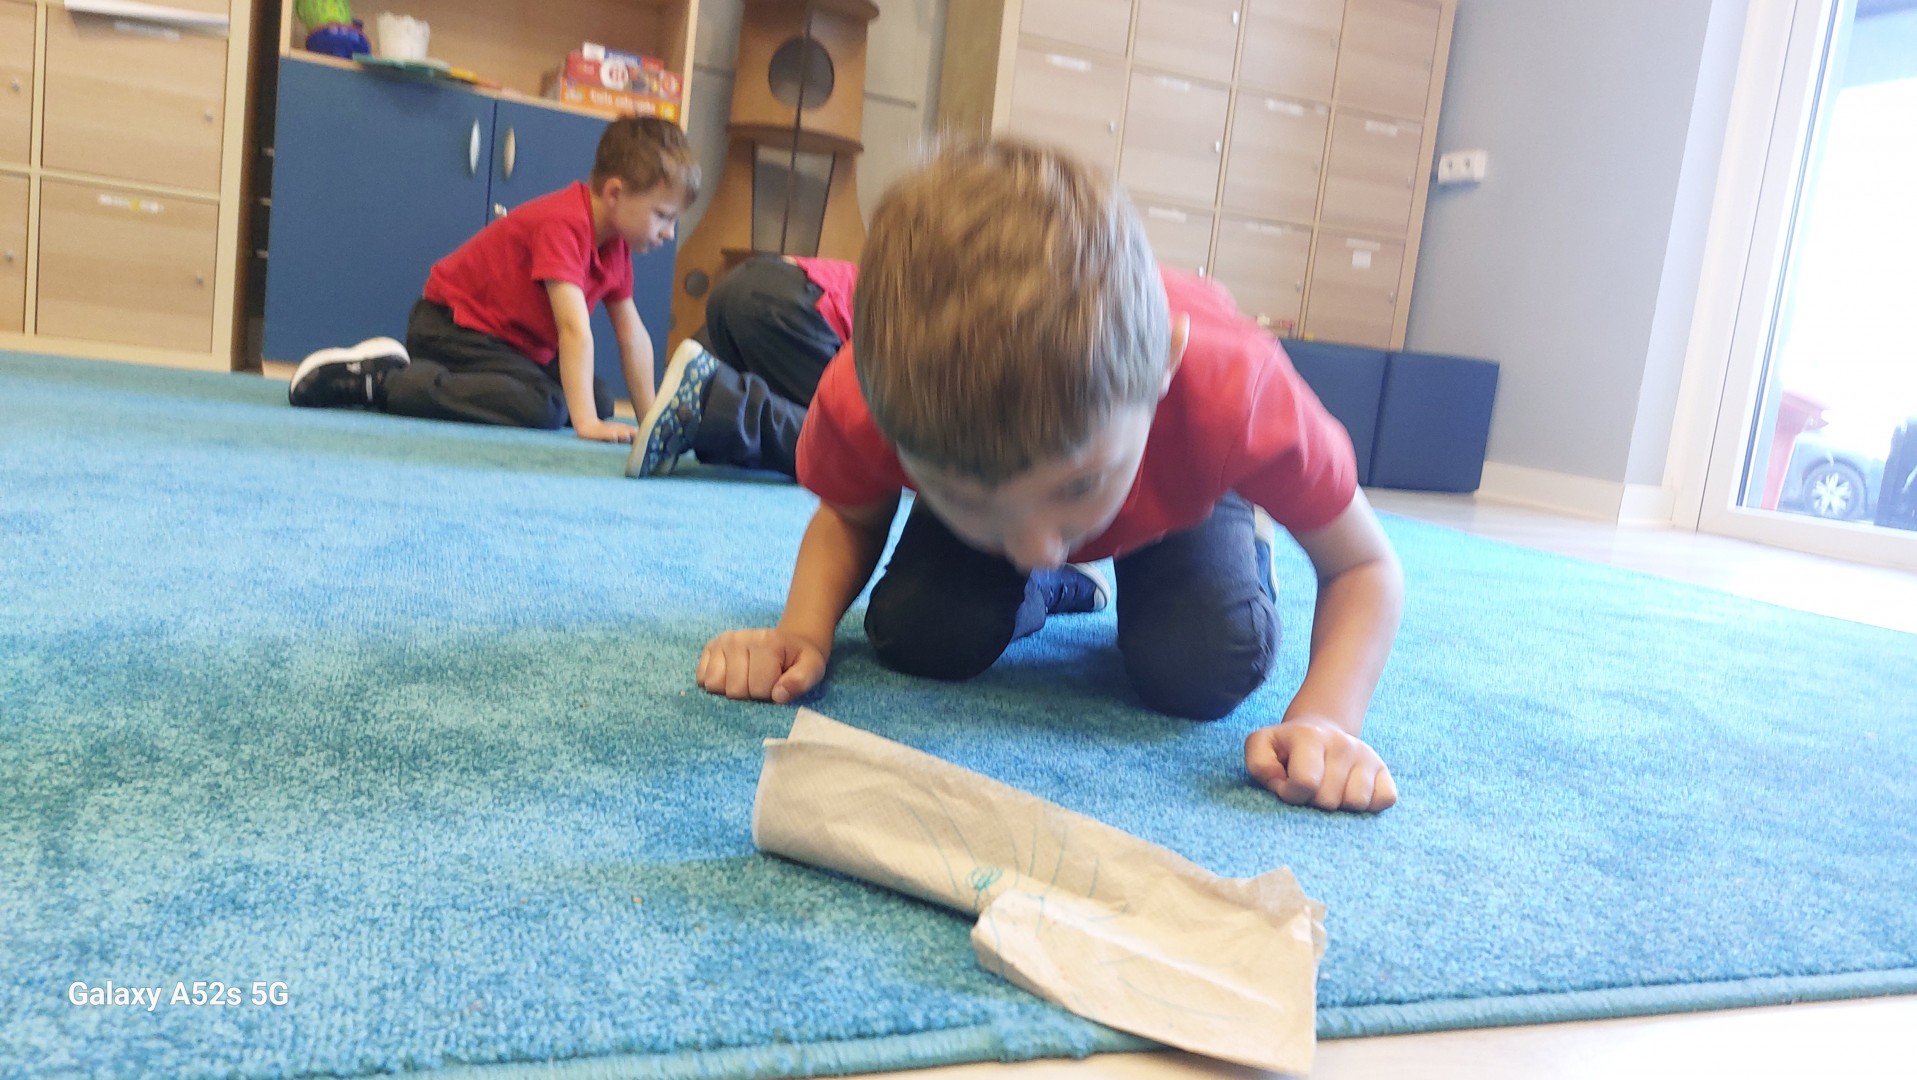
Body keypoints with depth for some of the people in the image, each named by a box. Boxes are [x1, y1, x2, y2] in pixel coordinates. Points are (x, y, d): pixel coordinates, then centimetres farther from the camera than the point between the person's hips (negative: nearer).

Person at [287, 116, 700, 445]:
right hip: (451, 325, -10)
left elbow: (632, 334, 4)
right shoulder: (563, 224, -25)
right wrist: (585, 423, -39)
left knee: (600, 398, 6)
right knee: (542, 406, -31)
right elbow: (575, 329, -34)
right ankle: (371, 379, -22)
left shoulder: (615, 242, 3)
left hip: (513, 340, 10)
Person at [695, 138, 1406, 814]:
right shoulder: (865, 401, -40)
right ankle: (1054, 591, 14)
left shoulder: (1234, 390, -45)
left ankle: (1252, 560, 14)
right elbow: (851, 516, -14)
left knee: (1204, 672, -24)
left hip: (1180, 490, -1)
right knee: (917, 638, -22)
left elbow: (1364, 568, -27)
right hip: (979, 445, 1)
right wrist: (801, 633, -34)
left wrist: (1324, 720, -45)